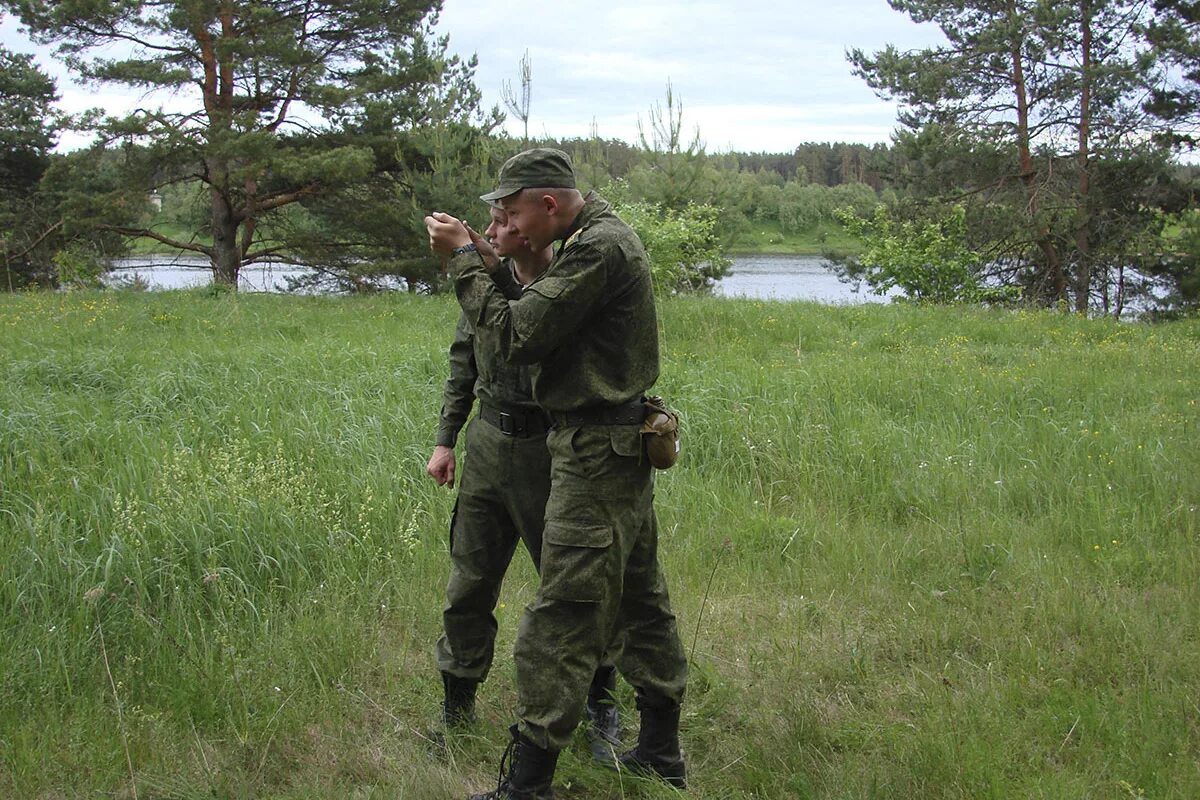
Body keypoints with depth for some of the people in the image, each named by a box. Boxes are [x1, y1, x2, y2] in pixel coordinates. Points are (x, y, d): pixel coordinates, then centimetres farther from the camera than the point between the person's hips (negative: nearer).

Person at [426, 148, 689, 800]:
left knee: (560, 621, -7)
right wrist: (488, 265, 3)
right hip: (621, 447, 11)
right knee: (639, 597, 17)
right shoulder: (603, 237, 14)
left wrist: (465, 258, -10)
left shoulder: (599, 249, -19)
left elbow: (516, 336, -20)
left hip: (596, 454, -11)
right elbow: (547, 319, 15)